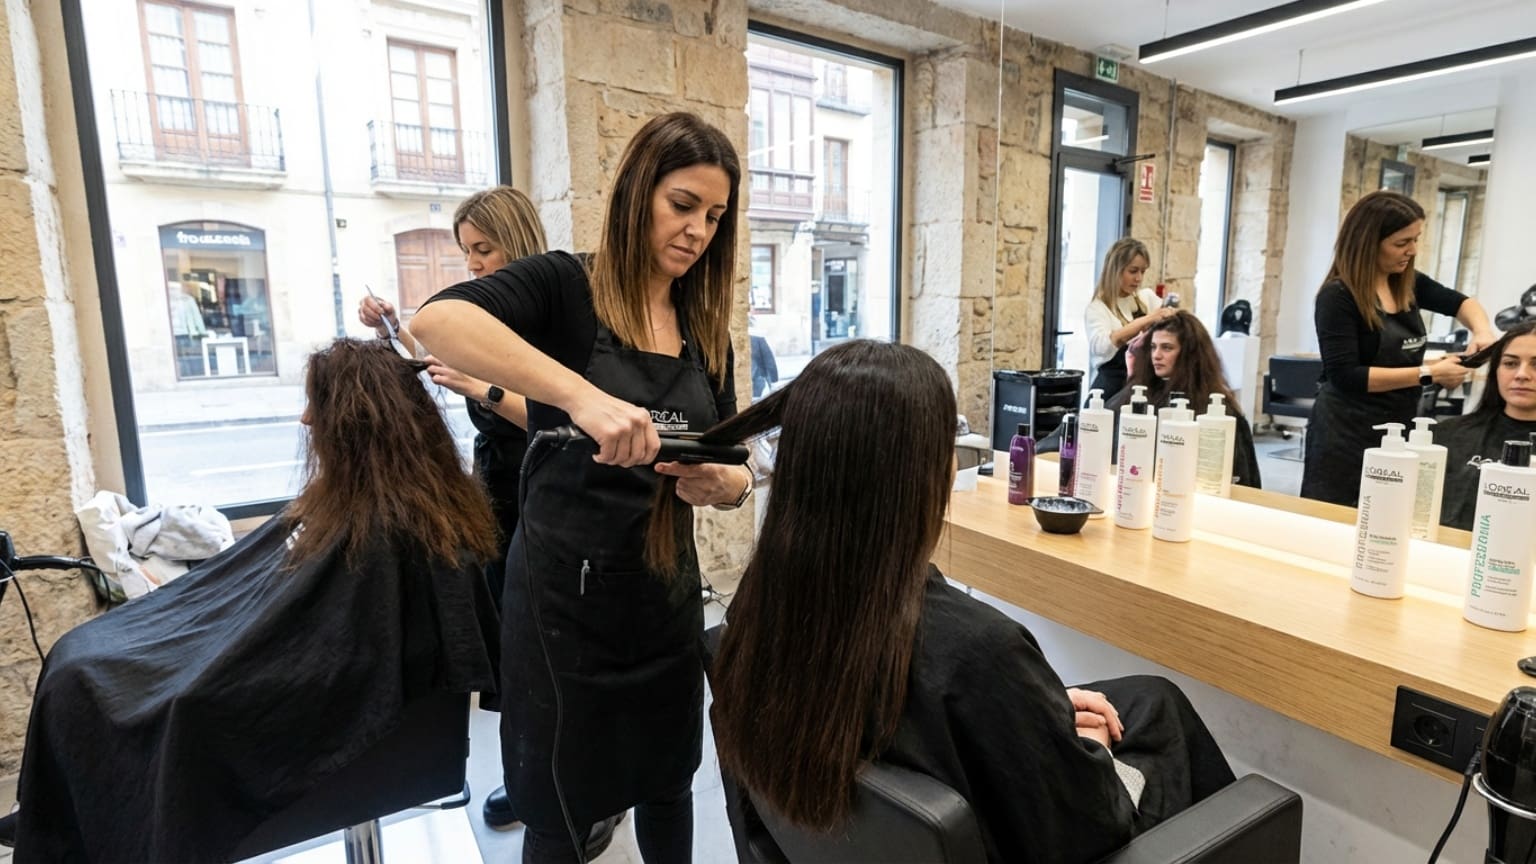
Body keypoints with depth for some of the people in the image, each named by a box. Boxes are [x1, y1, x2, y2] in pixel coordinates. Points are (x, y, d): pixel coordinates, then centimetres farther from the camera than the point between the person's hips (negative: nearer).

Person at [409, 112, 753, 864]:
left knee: (668, 784, 22)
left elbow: (734, 469, 6)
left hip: (668, 592, 5)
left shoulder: (706, 330, 5)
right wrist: (581, 394, -40)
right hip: (563, 589, -4)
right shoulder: (564, 289, -10)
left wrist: (723, 483, -17)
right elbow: (437, 320, -29)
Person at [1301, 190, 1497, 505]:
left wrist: (1482, 331, 3)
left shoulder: (1408, 284, 6)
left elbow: (1460, 302, 24)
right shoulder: (1338, 295, -14)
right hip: (1346, 435, -7)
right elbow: (1346, 376, -19)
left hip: (1399, 429, 7)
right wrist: (1428, 373, -16)